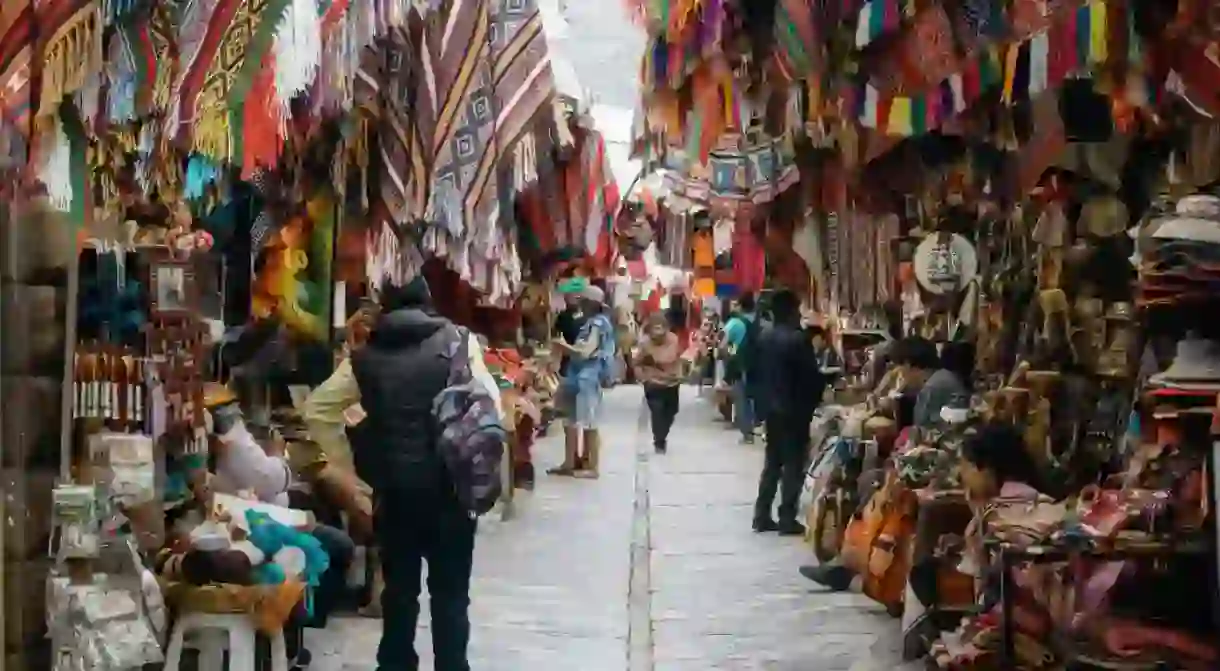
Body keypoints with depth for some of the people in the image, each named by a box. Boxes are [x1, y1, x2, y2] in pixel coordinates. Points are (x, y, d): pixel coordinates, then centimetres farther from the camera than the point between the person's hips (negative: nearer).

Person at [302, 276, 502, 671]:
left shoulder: (365, 358, 3)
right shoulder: (459, 341, -3)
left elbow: (316, 410, 7)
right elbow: (489, 407, -7)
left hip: (393, 490, 2)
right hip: (450, 488, -2)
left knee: (399, 589, 15)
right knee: (450, 593, 7)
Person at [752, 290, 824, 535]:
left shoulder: (764, 337, 5)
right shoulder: (798, 339, -17)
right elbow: (810, 376, -14)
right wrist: (823, 387, 4)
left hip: (771, 407, 7)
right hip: (795, 409, -7)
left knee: (772, 461, 15)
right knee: (793, 464, 0)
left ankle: (762, 515, 15)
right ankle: (787, 519, 0)